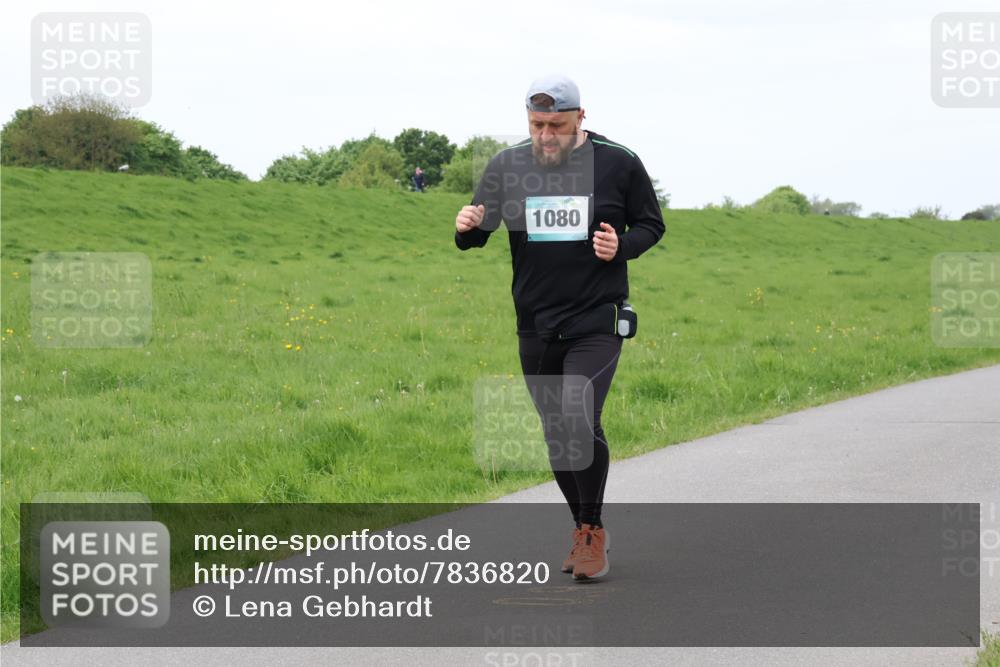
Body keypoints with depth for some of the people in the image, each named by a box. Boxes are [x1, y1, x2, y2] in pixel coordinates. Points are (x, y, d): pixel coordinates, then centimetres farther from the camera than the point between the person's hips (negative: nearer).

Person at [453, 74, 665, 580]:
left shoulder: (617, 163, -3)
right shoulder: (506, 167, 2)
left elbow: (651, 225, 9)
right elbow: (476, 236, 9)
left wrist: (621, 247, -13)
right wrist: (467, 228, -16)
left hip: (596, 322, -3)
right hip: (535, 325, 3)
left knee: (580, 421, -19)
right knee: (555, 434, 9)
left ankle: (593, 529, -3)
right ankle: (584, 531, 26)